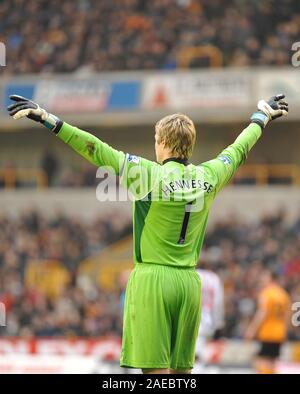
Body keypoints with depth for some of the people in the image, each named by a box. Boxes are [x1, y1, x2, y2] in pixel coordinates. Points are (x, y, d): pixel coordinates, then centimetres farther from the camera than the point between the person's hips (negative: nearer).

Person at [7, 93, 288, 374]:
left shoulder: (150, 175, -10)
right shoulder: (208, 178, 4)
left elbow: (97, 150, -15)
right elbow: (237, 151, 23)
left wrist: (50, 121, -16)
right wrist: (261, 118, 41)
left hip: (153, 280, -5)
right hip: (190, 282, 5)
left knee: (156, 370, -7)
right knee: (182, 370, 9)